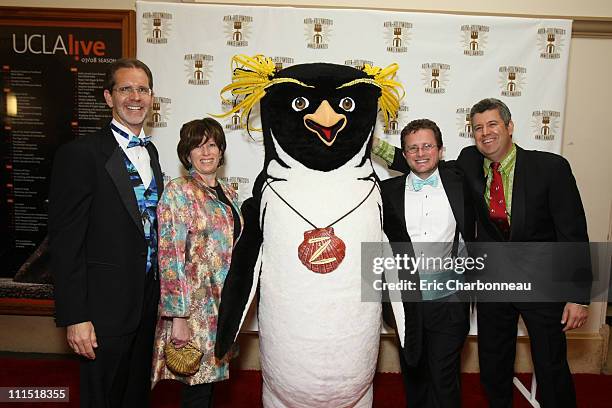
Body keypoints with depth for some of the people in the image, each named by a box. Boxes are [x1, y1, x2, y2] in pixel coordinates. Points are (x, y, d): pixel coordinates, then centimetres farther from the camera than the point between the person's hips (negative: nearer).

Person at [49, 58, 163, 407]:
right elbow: (66, 242, -16)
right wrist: (75, 316, -17)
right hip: (105, 308, -7)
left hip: (148, 301, 7)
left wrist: (158, 295, 13)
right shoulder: (80, 154, -14)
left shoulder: (150, 151, 9)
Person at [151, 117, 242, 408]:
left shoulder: (228, 193, 10)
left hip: (225, 305, 6)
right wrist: (177, 317, -18)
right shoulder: (177, 192, -10)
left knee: (209, 377, 16)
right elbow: (170, 258, -15)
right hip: (195, 305, -6)